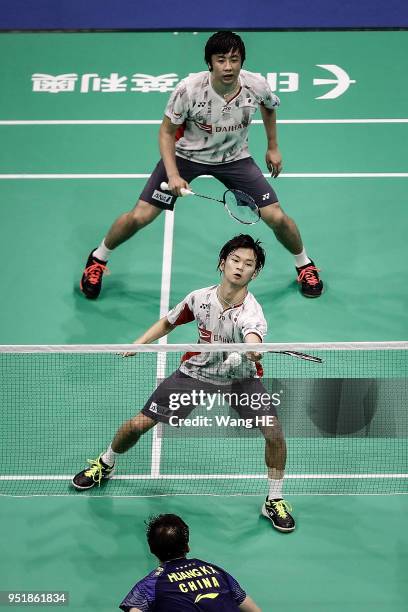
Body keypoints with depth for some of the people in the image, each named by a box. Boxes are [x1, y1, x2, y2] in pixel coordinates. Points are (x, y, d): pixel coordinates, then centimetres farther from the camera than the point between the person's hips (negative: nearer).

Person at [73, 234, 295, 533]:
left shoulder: (252, 313, -31)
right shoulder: (199, 298, -18)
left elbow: (253, 341, -57)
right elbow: (168, 322, 4)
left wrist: (252, 352, -79)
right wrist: (138, 343, -8)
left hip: (240, 378, -2)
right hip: (197, 371, 2)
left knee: (274, 431, -22)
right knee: (139, 424, 0)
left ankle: (274, 501, 1)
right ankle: (105, 464, 33)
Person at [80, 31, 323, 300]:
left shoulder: (256, 85, -23)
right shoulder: (189, 89, -31)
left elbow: (269, 106, 5)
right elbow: (167, 132, -16)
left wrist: (273, 146, 11)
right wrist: (173, 175, -27)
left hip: (235, 159, 2)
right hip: (186, 155, -2)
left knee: (277, 217, -6)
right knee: (140, 217, -7)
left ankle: (304, 264, 26)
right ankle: (97, 260, 22)